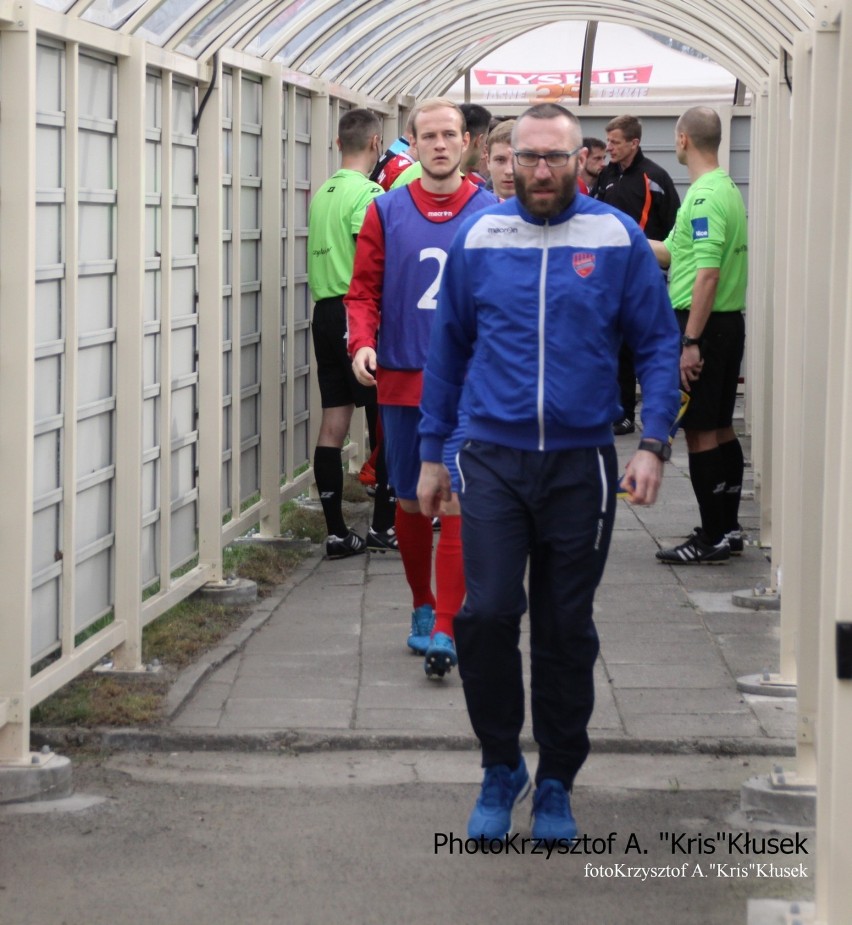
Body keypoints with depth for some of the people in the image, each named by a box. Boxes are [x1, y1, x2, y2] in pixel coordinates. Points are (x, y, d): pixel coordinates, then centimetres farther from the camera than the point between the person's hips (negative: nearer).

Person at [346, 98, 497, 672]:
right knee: (411, 501, 12)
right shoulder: (386, 211, 5)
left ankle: (445, 629, -10)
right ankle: (423, 607, 29)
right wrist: (362, 343, -12)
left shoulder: (492, 213, 2)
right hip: (402, 377, 2)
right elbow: (364, 289, 5)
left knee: (457, 500, -9)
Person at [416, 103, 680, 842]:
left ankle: (556, 783, 21)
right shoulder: (479, 239, 3)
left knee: (567, 629, 7)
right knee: (486, 615, -9)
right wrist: (432, 453, 12)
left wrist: (654, 443, -10)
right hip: (494, 459, 1)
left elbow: (658, 344, 1)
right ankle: (501, 767, 12)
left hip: (580, 462, 0)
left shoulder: (619, 239, -2)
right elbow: (448, 349, 11)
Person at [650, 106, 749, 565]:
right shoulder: (727, 190, 14)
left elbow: (707, 274, -24)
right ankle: (727, 528, 22)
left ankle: (712, 538, -1)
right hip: (730, 322, 10)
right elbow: (671, 252, 20)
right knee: (721, 428, 15)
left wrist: (690, 342, -23)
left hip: (702, 322, -10)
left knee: (700, 431, -4)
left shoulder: (704, 197, -17)